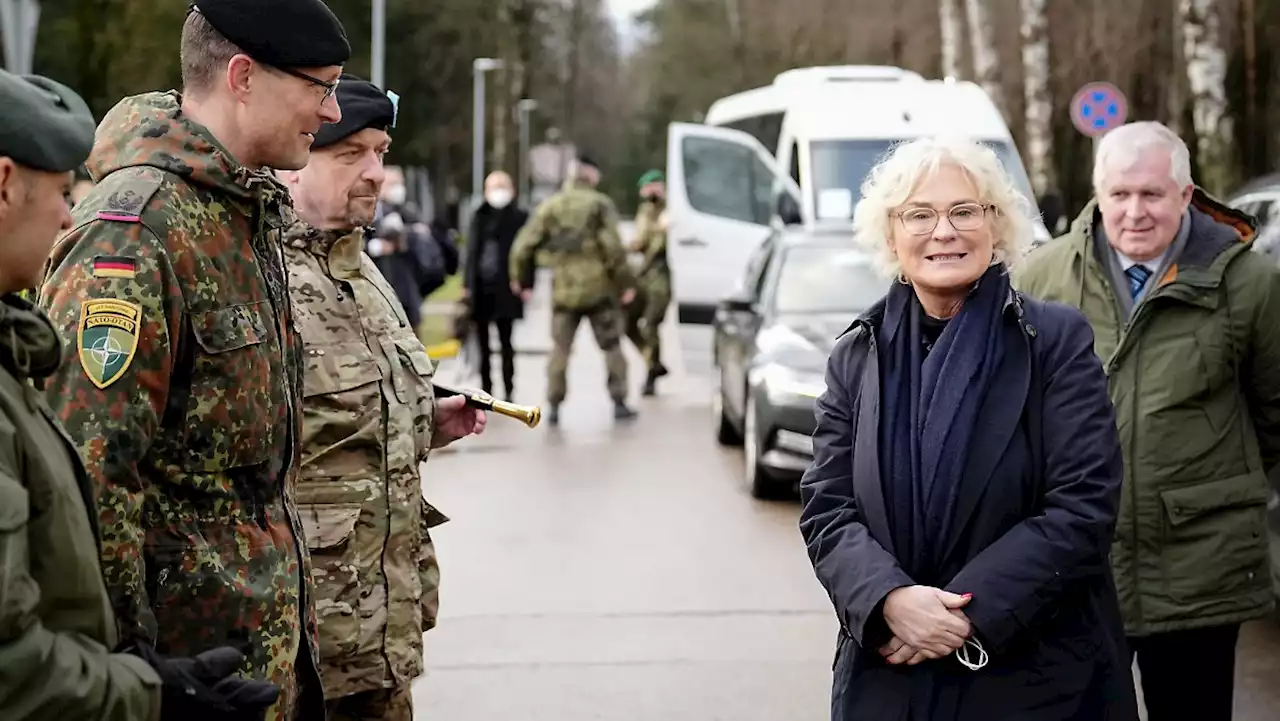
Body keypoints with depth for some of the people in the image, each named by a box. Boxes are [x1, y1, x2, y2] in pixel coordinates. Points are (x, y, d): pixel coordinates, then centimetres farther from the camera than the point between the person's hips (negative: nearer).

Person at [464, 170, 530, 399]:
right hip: (481, 287, 4)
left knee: (506, 342, 2)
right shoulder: (479, 217, 13)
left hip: (505, 288, -4)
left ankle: (509, 390, 8)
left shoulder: (520, 218, 0)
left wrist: (526, 283, -11)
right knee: (482, 343, 8)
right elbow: (471, 251, 14)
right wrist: (467, 283, 9)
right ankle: (485, 388, 15)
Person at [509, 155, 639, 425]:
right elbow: (613, 246, -13)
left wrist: (519, 278, 17)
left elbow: (524, 245, 4)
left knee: (560, 349, 9)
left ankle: (553, 405, 4)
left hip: (564, 290, 3)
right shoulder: (600, 204, -4)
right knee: (612, 346, 8)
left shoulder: (550, 207, 6)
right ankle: (619, 402, 8)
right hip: (599, 289, -2)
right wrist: (625, 281, -7)